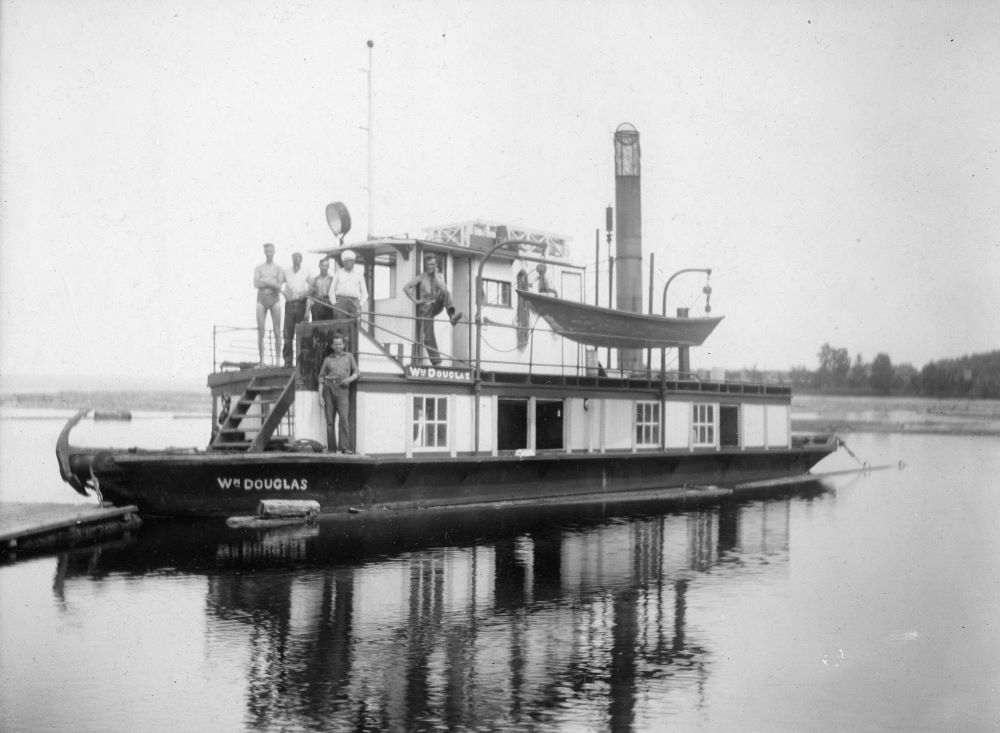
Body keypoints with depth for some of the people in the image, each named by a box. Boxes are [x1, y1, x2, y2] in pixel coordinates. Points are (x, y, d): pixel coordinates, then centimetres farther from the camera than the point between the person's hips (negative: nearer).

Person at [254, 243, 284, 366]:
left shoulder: (278, 269, 8)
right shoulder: (259, 268, 11)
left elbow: (279, 285, -5)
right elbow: (256, 284, -3)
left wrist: (265, 280, -7)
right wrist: (272, 282, -6)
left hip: (274, 299, -1)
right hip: (261, 299, 1)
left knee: (277, 331, -2)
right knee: (260, 332, -2)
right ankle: (261, 360, 0)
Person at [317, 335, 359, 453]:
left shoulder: (349, 356, 18)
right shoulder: (327, 360, 18)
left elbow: (356, 373, 14)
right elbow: (321, 378, 14)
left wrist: (350, 379, -9)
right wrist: (320, 396, 3)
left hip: (342, 390, -1)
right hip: (328, 388, 2)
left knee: (344, 418, -18)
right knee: (330, 420, -3)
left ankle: (345, 448, -23)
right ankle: (331, 448, 0)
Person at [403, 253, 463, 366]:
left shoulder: (439, 279, 15)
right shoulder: (420, 278, 6)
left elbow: (444, 289, -5)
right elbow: (405, 288, -3)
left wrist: (435, 276, -7)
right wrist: (415, 300, -7)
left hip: (436, 306, 2)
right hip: (424, 308, -2)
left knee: (445, 293, -27)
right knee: (428, 336, -11)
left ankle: (452, 316, -47)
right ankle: (436, 361, -8)